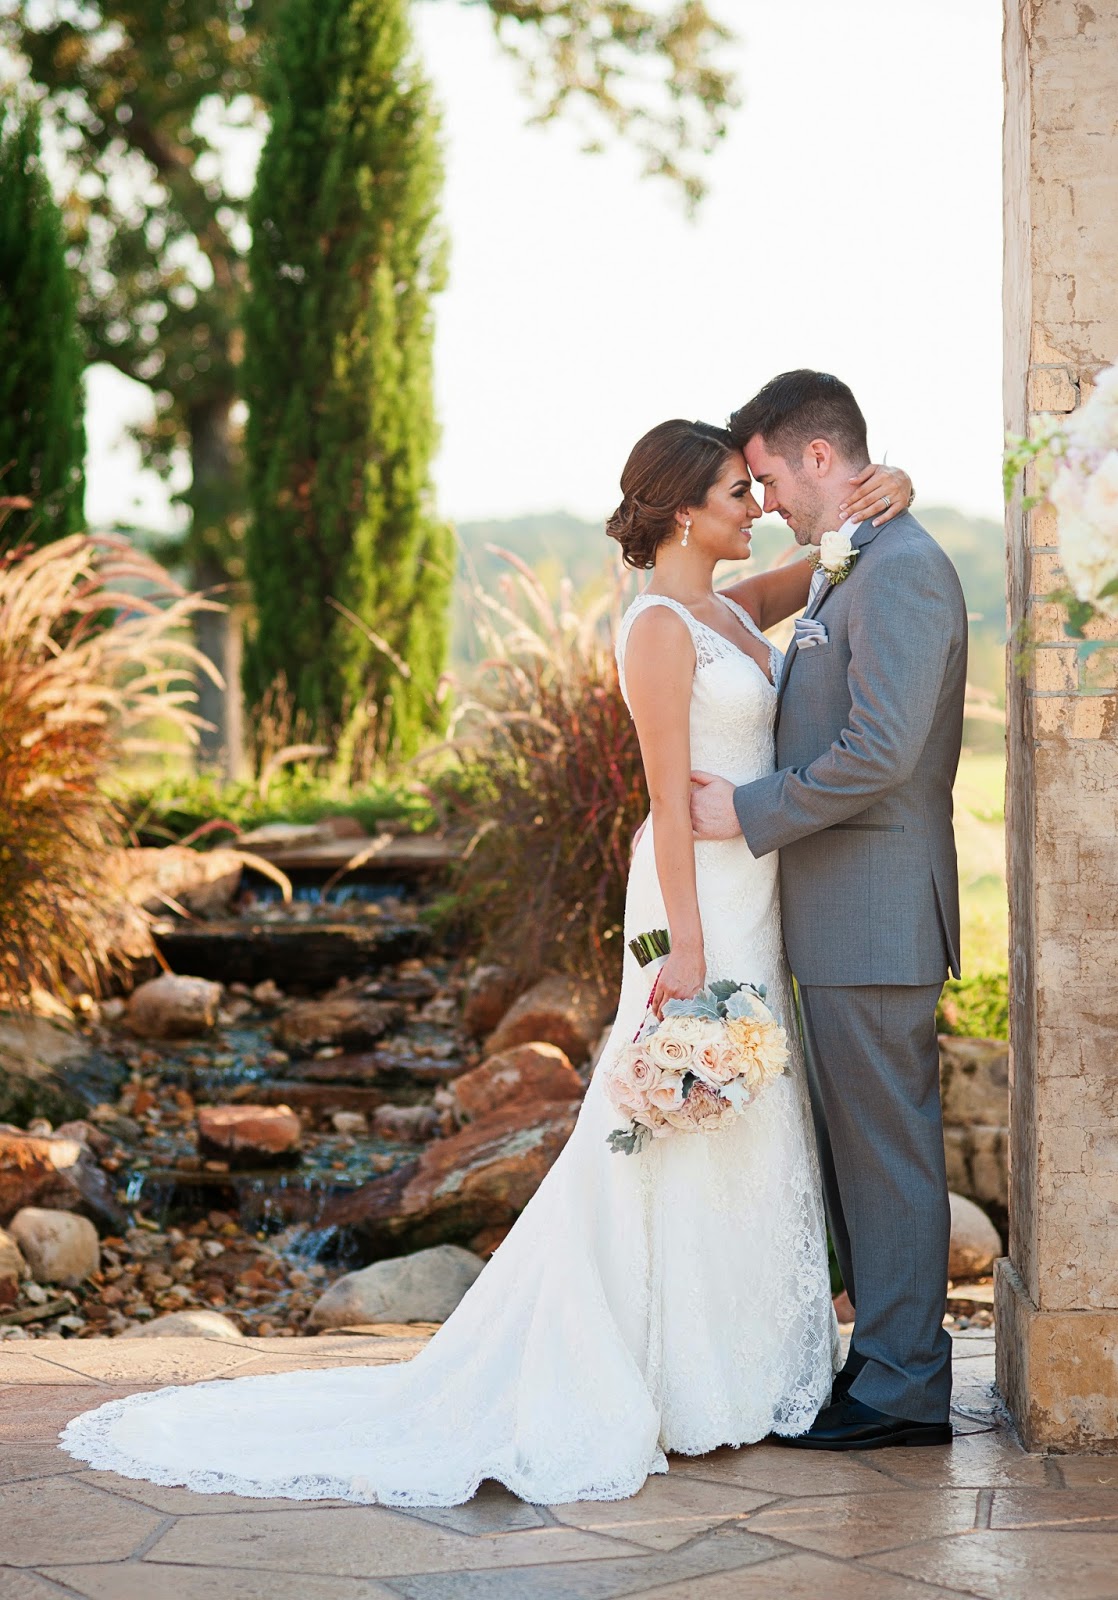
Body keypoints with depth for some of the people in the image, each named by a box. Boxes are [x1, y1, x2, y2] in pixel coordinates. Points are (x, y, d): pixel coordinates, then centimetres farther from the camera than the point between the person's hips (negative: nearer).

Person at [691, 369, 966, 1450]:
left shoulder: (904, 571, -15)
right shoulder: (846, 572, 18)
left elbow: (880, 751, -24)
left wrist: (752, 812, -16)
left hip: (875, 920, -10)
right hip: (841, 917, 10)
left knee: (886, 1146, -3)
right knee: (850, 1146, 15)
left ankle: (904, 1389, 6)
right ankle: (890, 1352, 25)